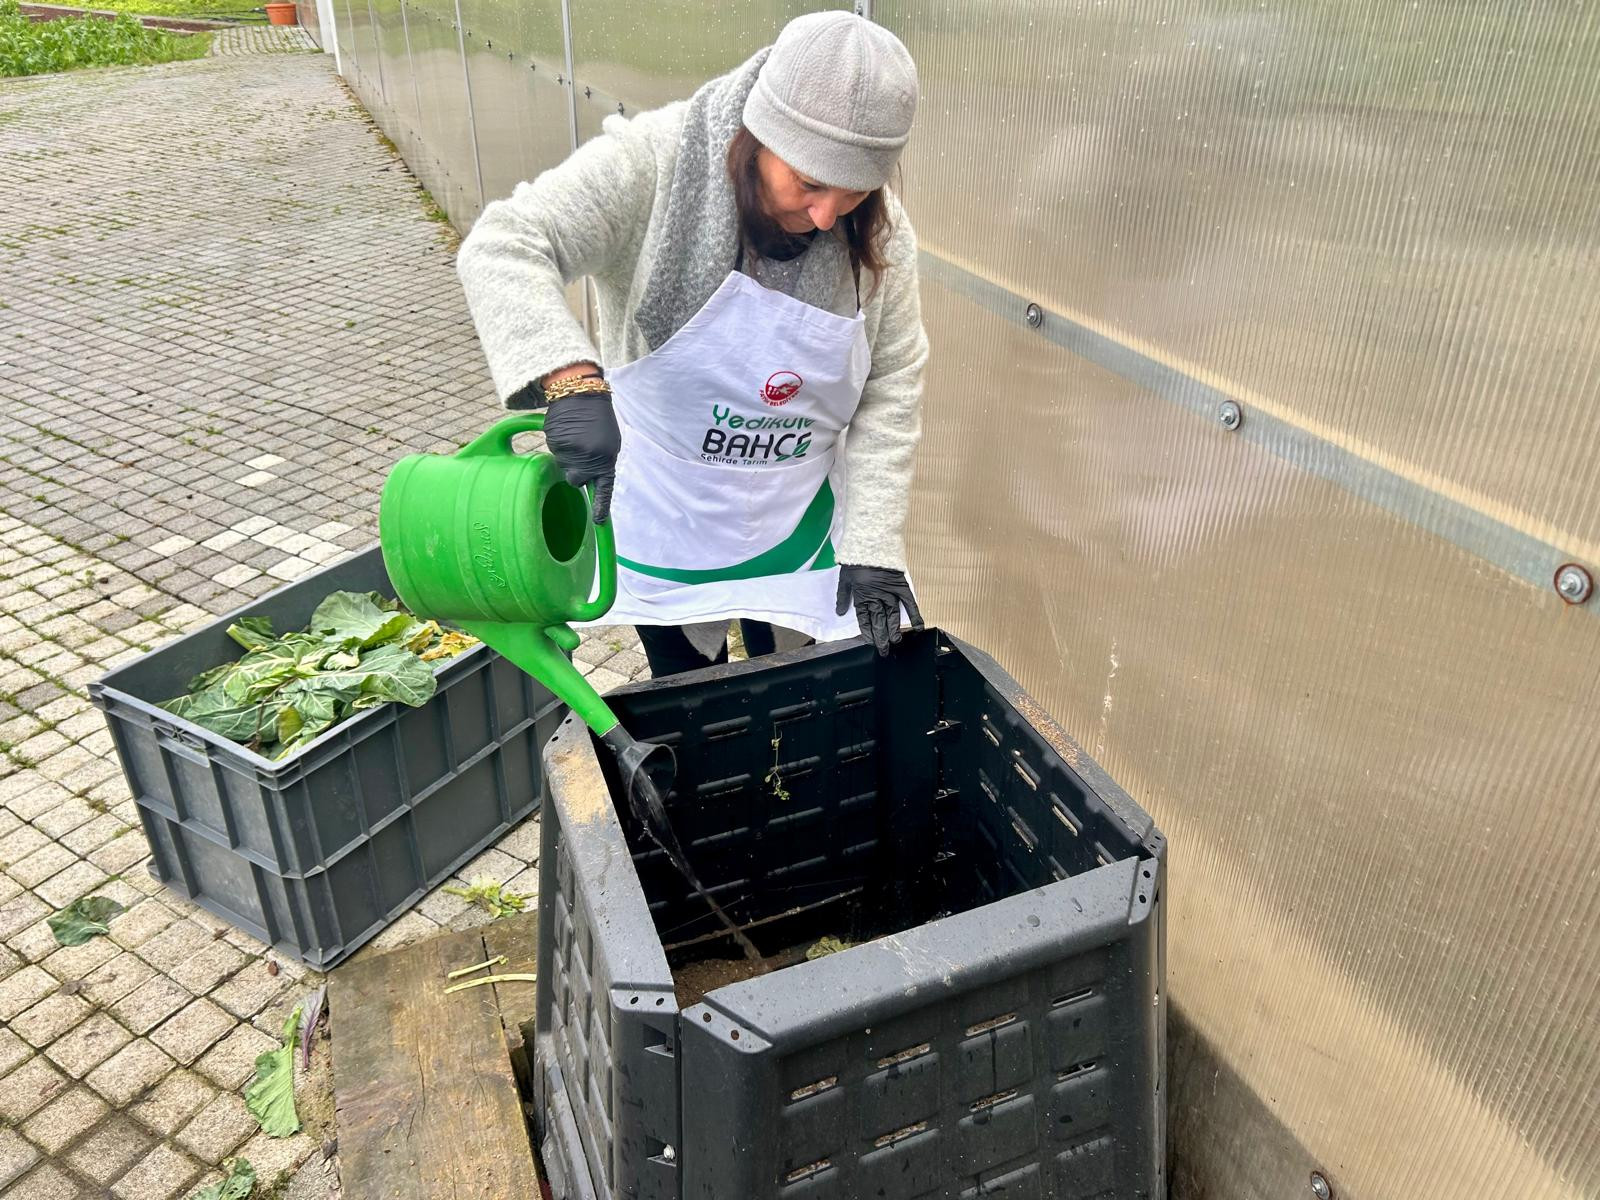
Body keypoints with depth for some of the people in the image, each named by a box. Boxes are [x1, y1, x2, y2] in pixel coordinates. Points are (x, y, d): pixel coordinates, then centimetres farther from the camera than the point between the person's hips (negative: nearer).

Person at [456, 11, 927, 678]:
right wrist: (574, 382, -48)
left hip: (798, 524, 3)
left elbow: (892, 386, -6)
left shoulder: (879, 234, -11)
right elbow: (503, 246, -30)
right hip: (663, 523, -2)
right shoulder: (655, 165, -23)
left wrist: (871, 543, -12)